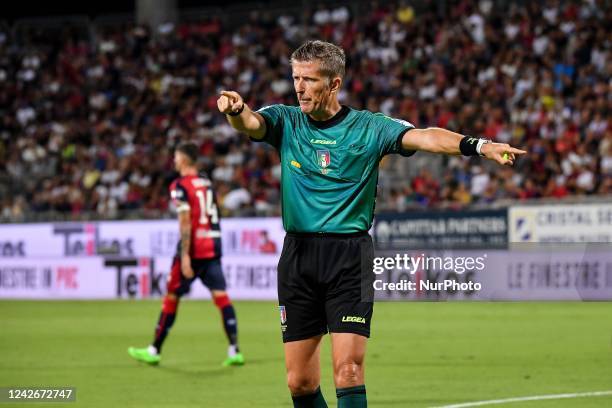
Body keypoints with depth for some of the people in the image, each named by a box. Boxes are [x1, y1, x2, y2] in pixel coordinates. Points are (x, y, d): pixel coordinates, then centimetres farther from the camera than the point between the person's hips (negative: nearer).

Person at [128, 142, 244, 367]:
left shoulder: (180, 186, -8)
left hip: (193, 248, -6)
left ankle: (154, 351, 12)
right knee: (221, 296, 0)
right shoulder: (206, 182, 14)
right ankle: (234, 351, -11)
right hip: (213, 246, 6)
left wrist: (185, 256, -17)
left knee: (171, 297, 4)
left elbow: (185, 223, -15)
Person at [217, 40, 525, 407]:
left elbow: (422, 137, -15)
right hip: (298, 255, 2)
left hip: (350, 257, -2)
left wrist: (479, 145, -33)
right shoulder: (286, 122, 6)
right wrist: (236, 109, -40)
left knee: (348, 370, -12)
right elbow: (250, 123, -14)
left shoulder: (370, 127, 0)